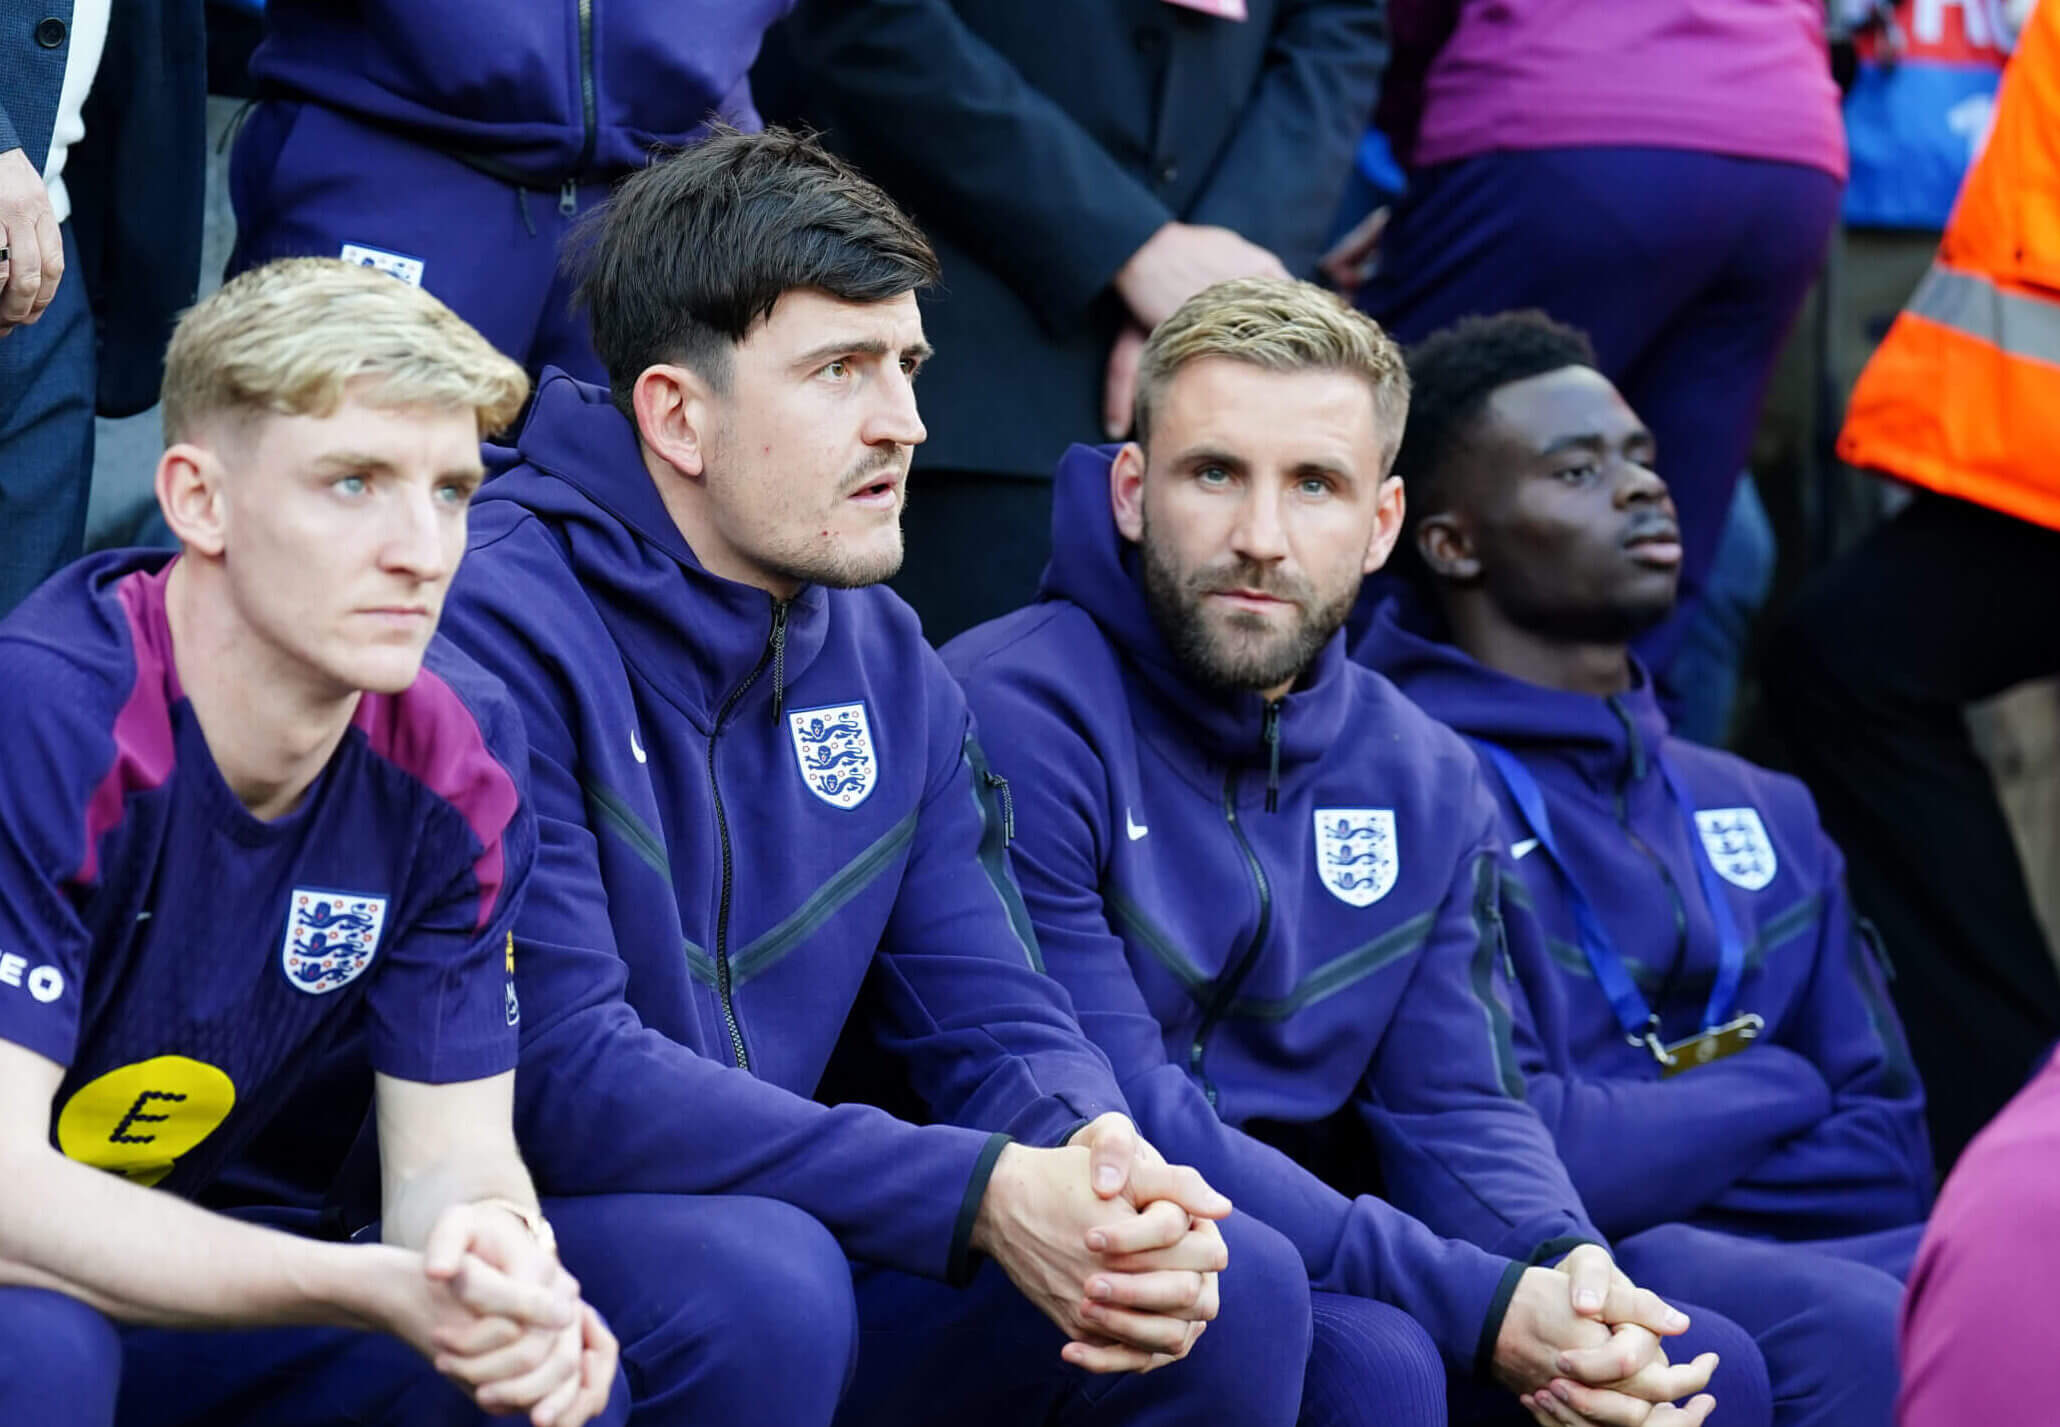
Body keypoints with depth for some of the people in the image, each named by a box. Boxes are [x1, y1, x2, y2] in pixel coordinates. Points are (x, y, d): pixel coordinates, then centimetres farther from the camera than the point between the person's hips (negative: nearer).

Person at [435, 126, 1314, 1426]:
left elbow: (996, 1023, 8)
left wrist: (1101, 1171, -18)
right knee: (758, 1277, -36)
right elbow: (560, 1077, -23)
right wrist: (977, 1196, -27)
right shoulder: (502, 629, -16)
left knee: (1237, 1289, -10)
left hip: (777, 1250, 7)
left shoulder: (883, 667, 10)